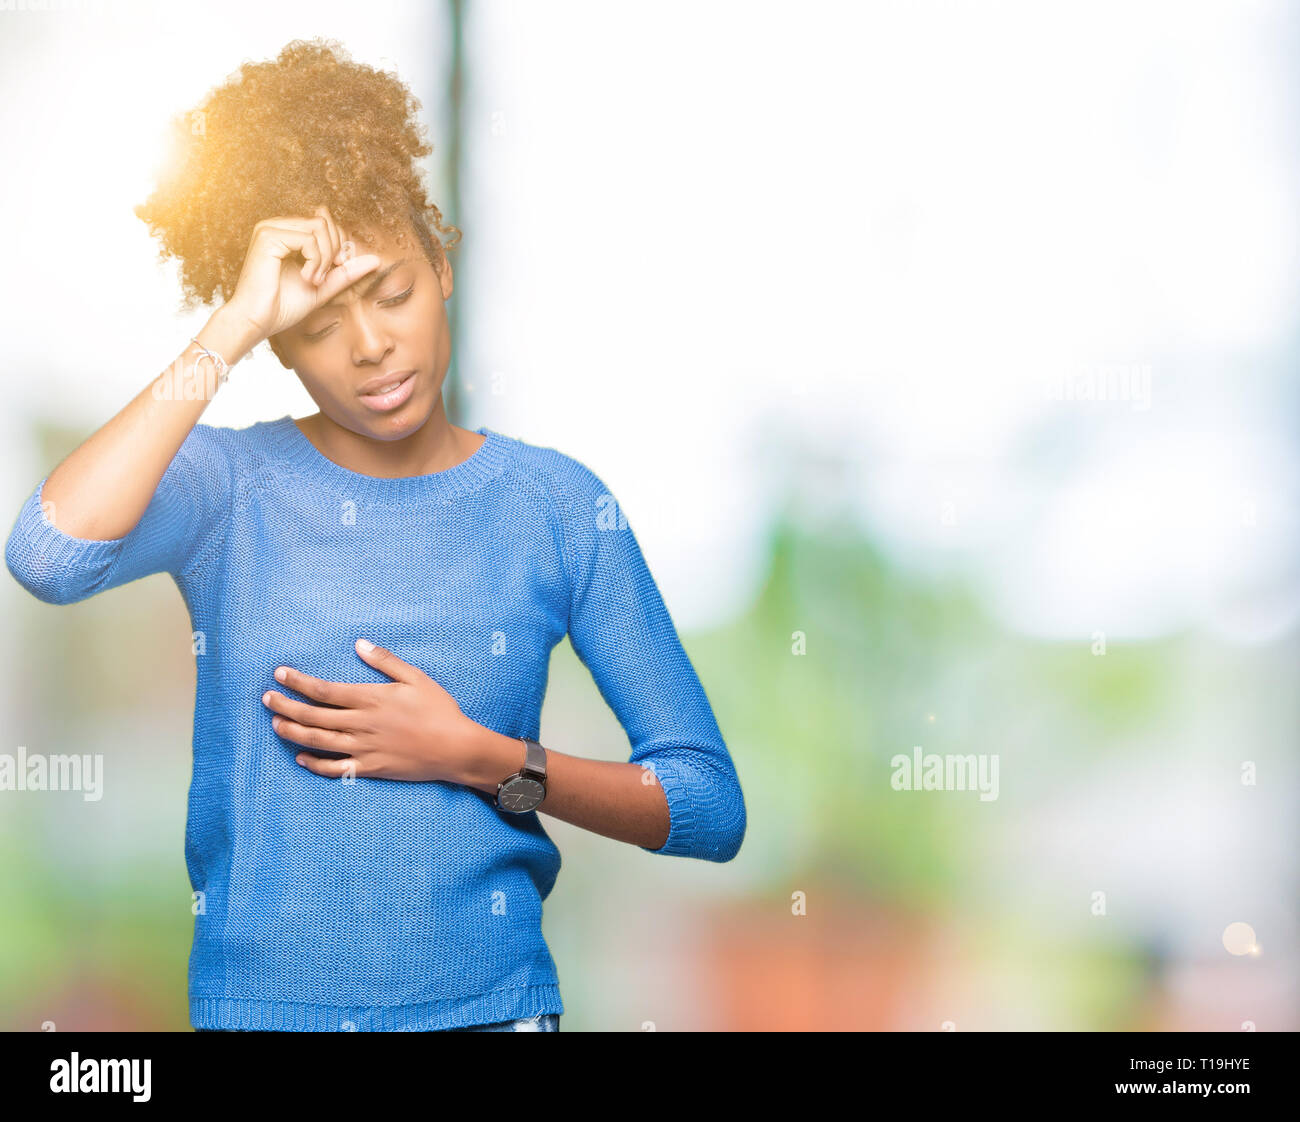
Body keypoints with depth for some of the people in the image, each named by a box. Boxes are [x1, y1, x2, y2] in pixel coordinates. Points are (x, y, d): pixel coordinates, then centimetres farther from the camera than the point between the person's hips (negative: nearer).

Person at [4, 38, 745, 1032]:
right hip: (258, 1004, 0)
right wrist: (230, 328, -20)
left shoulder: (558, 506, -1)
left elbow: (712, 810, -1)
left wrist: (482, 759, -13)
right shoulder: (226, 484, -3)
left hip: (488, 1005, 0)